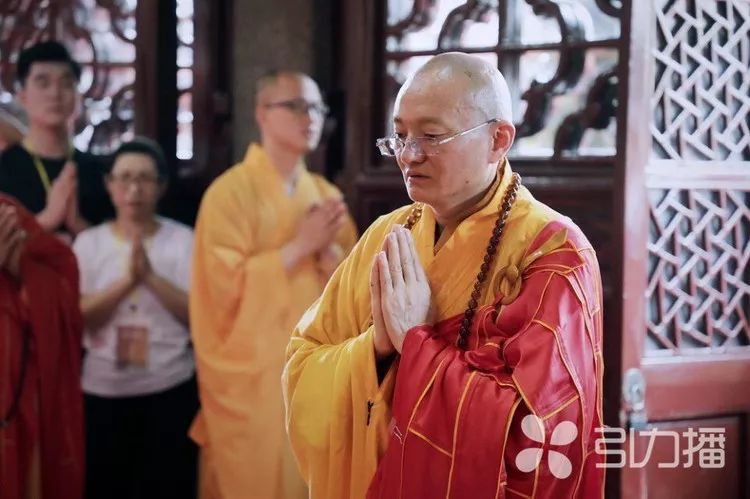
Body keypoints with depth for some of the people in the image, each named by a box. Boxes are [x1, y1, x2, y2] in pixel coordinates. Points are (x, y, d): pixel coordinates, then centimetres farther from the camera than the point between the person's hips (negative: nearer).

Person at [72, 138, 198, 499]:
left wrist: (151, 276, -20)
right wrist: (126, 280, -21)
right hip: (103, 390, 1)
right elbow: (79, 317, -7)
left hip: (171, 389, -1)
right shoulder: (89, 242, 2)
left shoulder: (183, 240, -2)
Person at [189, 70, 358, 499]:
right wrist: (300, 246, -16)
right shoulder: (231, 191, -9)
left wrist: (328, 249, -10)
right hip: (250, 377, -5)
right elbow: (227, 283, -17)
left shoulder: (325, 195, 10)